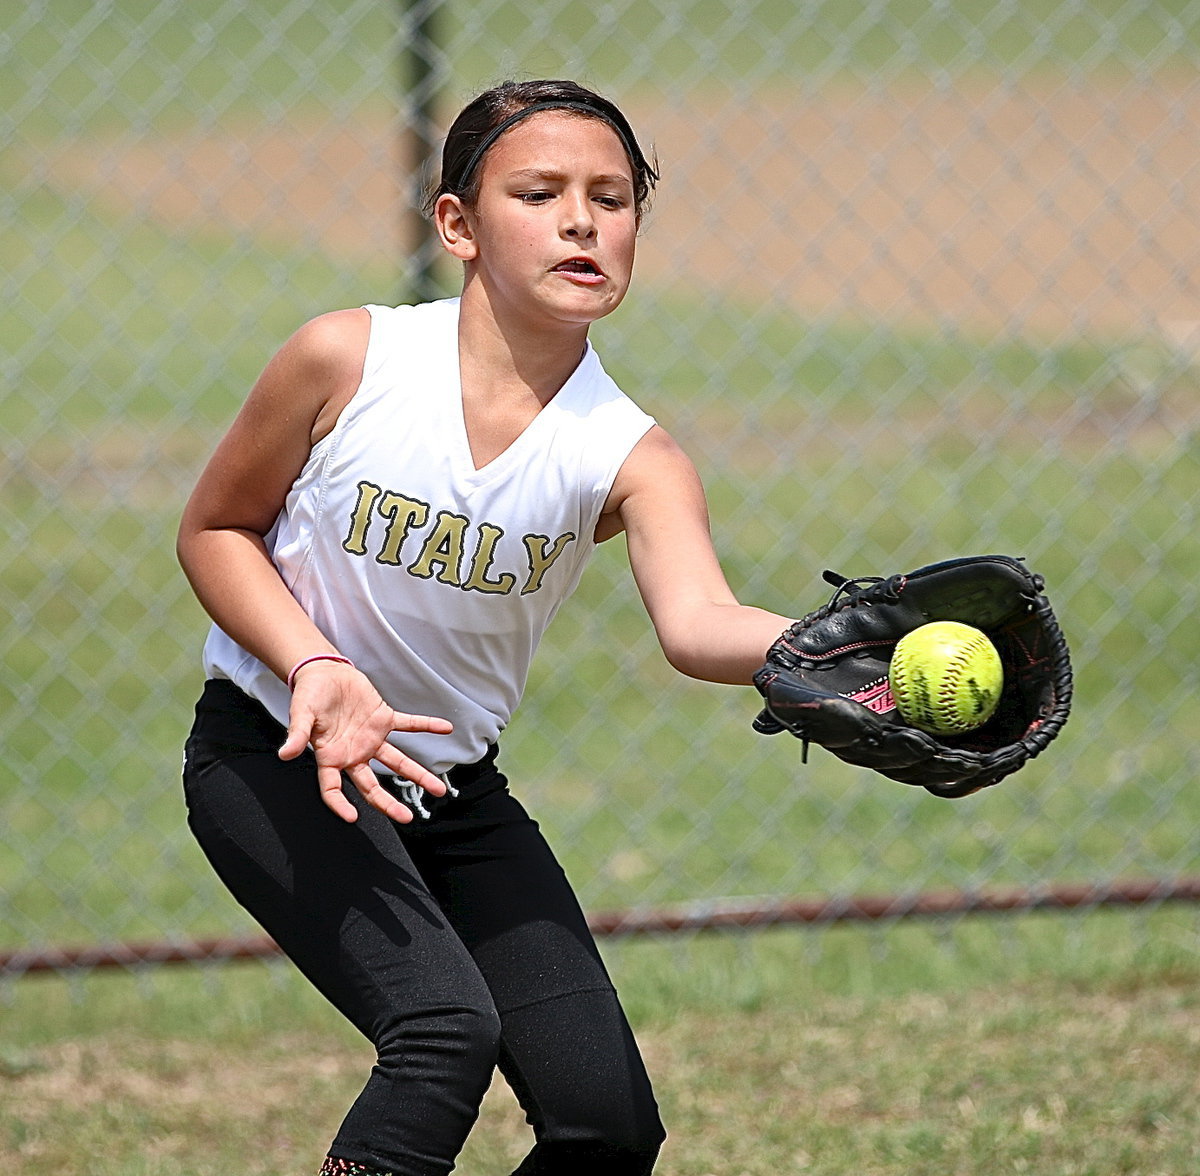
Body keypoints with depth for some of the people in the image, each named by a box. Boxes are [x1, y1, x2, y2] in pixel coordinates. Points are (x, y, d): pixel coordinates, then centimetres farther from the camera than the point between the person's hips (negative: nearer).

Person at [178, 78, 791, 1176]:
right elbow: (215, 529, -3)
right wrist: (317, 669, -20)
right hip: (272, 757, -4)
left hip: (454, 788, 4)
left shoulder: (630, 457, -15)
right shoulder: (348, 360, -18)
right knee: (445, 1026, -29)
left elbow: (699, 621, -35)